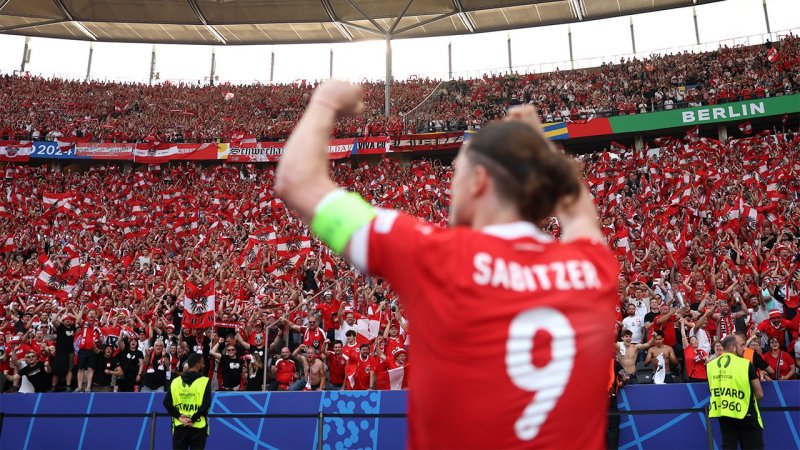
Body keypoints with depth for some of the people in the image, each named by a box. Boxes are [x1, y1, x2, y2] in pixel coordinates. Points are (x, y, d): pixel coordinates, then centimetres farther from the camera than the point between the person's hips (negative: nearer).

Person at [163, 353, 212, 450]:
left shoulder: (175, 381, 6)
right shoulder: (204, 381, -6)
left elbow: (166, 402, -2)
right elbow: (206, 404, -16)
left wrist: (179, 416, -5)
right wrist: (193, 419, -12)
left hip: (179, 426, 3)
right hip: (198, 427, -3)